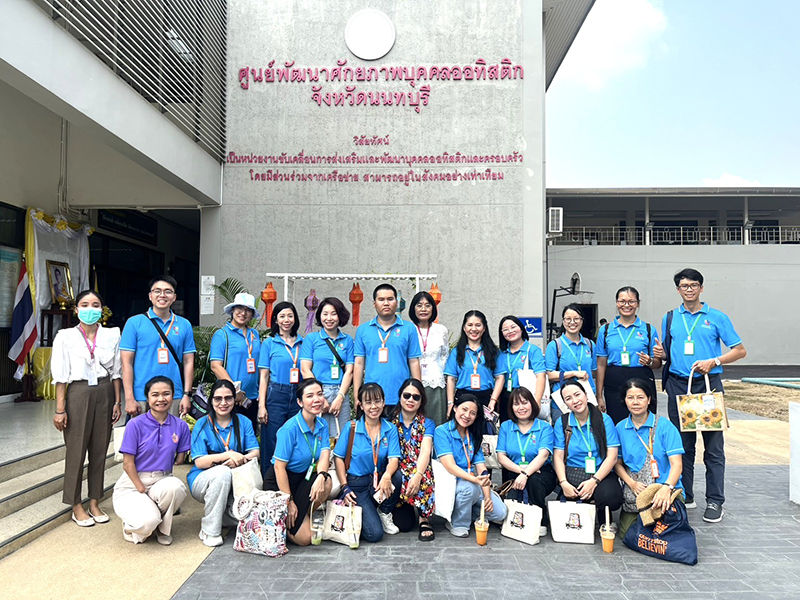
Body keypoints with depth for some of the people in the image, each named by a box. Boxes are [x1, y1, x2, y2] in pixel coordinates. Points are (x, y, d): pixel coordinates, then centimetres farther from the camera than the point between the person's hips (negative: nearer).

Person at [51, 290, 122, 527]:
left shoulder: (112, 335, 4)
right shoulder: (65, 337, -1)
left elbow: (116, 372, 7)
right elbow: (60, 376, -2)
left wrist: (117, 402, 3)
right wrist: (60, 409, -5)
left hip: (105, 394, 2)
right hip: (79, 393, -2)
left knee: (100, 451, 8)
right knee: (76, 451, 3)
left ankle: (94, 503, 22)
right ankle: (76, 507, 17)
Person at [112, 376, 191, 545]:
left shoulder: (180, 426, 0)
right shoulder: (135, 424, -9)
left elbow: (179, 459, 4)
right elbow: (128, 464, -9)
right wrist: (142, 490, -14)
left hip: (163, 481, 3)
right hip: (133, 483, -3)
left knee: (175, 487, -35)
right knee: (146, 522, -32)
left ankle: (163, 527, -1)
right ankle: (131, 524, 10)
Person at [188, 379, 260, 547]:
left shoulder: (243, 422, 4)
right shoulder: (203, 424, -4)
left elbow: (255, 452, -5)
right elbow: (199, 462, -13)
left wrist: (239, 459, -27)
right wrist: (227, 455, -28)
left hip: (236, 483, 3)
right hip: (202, 481, -2)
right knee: (222, 472, -34)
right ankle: (209, 531, -19)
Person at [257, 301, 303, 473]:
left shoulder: (303, 343, 10)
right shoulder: (269, 343, 3)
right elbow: (263, 376, 1)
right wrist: (261, 406, -6)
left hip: (299, 397, 3)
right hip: (276, 396, -2)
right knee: (272, 444, 0)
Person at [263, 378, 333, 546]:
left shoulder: (322, 424, -2)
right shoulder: (290, 428, -23)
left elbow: (324, 454, -11)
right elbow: (279, 466, -20)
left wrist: (321, 476, -33)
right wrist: (289, 501, -19)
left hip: (303, 478, 7)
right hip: (279, 482, -6)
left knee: (326, 483, -27)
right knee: (304, 538, -14)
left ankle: (304, 516, 0)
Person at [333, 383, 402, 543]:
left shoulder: (390, 429, 0)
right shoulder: (351, 428, -7)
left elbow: (394, 459, -10)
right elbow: (338, 458, -2)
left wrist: (386, 476, -32)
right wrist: (345, 487, -11)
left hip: (379, 482, 3)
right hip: (356, 484, -3)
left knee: (396, 475, -32)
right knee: (375, 534, -20)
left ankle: (385, 513, -2)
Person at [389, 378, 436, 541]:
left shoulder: (427, 423, 2)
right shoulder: (390, 422, 5)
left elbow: (425, 451, -16)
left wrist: (418, 475, -34)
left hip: (418, 472, 0)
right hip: (396, 474, 0)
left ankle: (424, 519, -15)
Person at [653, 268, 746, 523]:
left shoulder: (717, 317, 3)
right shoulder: (670, 318, 11)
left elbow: (740, 350, 3)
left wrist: (713, 361, -12)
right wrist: (660, 354, -5)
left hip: (708, 384, -2)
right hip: (678, 385, 2)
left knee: (713, 445, -1)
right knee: (682, 444, 8)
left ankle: (715, 502, 9)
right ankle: (684, 497, 18)